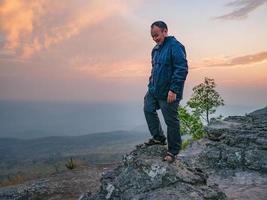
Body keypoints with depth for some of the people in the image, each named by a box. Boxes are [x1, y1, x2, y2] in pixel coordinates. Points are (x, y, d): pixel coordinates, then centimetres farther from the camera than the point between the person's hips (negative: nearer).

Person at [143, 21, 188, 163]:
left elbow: (182, 69, -21)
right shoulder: (156, 49, 12)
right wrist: (151, 84, 16)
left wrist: (173, 90, -24)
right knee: (148, 110, 17)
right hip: (153, 90, 9)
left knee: (171, 121, 1)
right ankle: (158, 137, 35)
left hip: (168, 93, -9)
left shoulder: (175, 46, -15)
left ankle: (173, 150, 19)